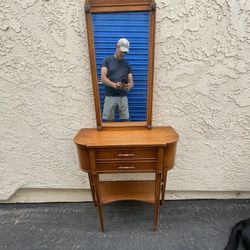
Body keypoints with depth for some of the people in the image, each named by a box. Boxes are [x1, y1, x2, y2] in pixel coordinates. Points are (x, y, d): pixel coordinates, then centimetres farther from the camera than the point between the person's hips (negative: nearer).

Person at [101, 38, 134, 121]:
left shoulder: (127, 64, 13)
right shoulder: (107, 60, 5)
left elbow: (131, 81, 8)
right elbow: (103, 78, -4)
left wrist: (129, 87, -18)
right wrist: (114, 85, -23)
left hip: (123, 96, 2)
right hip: (109, 96, -2)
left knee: (125, 119, -1)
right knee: (108, 120, -2)